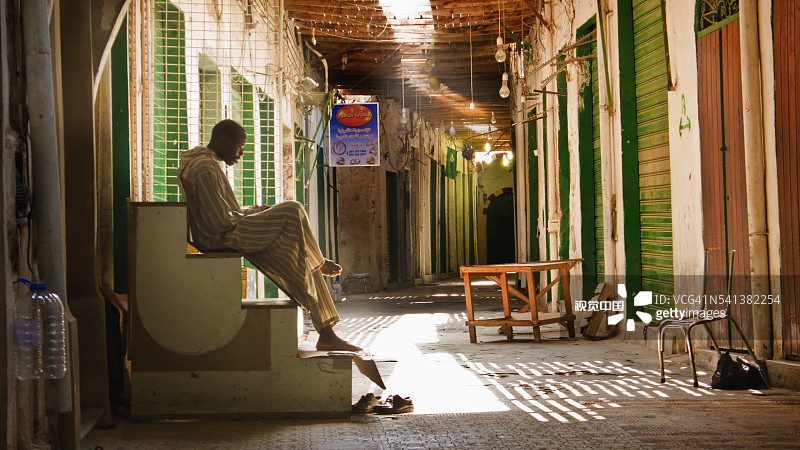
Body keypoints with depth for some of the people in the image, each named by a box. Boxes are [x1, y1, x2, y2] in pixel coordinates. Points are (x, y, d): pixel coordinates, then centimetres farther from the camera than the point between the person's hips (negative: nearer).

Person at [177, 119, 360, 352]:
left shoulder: (200, 163, 17)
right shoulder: (205, 169, -18)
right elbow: (220, 221, -22)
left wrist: (254, 211, 10)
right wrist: (254, 214, -5)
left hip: (223, 237, 11)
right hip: (224, 240, -11)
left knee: (295, 260, 3)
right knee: (292, 211, -16)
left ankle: (326, 334, 3)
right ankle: (317, 261, 11)